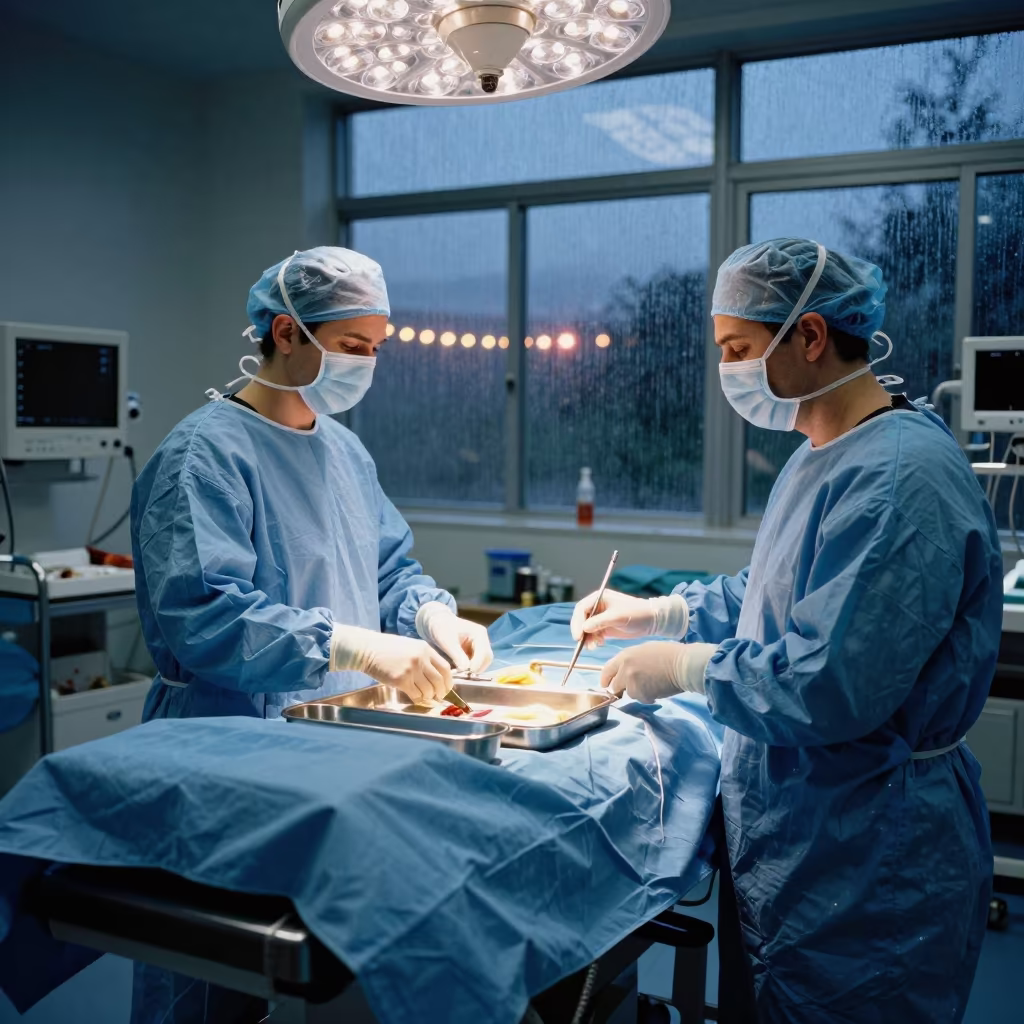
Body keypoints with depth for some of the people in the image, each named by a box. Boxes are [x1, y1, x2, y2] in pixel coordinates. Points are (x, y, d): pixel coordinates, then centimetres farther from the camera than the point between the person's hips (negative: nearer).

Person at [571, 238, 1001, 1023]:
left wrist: (686, 668, -17)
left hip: (867, 866, -10)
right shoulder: (822, 459, 9)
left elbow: (832, 687, -30)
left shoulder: (900, 478, -26)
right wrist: (659, 613, 10)